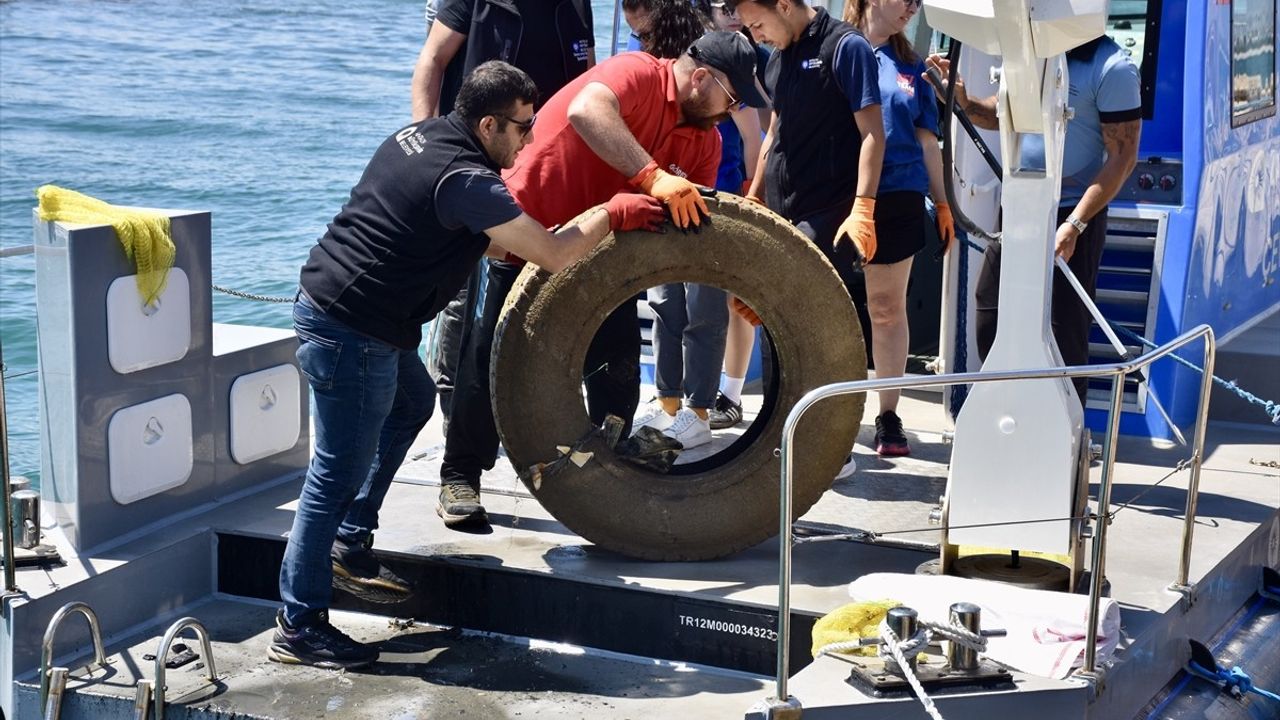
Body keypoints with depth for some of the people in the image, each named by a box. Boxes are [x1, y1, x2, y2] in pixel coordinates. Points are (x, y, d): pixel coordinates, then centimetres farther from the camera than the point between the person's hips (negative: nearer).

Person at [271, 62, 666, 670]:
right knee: (339, 473, -3)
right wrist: (613, 213, -4)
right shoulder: (464, 180, -21)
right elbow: (555, 256, -19)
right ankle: (299, 627, 4)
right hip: (351, 330, -10)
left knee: (412, 401, 29)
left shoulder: (421, 135, 8)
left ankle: (350, 544, 31)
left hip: (326, 296, 10)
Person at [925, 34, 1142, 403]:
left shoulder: (1111, 67, -15)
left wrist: (1074, 225, -19)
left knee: (1064, 336, -1)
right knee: (990, 322, 12)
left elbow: (1123, 156, -14)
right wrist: (962, 101, -2)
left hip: (1070, 217, -7)